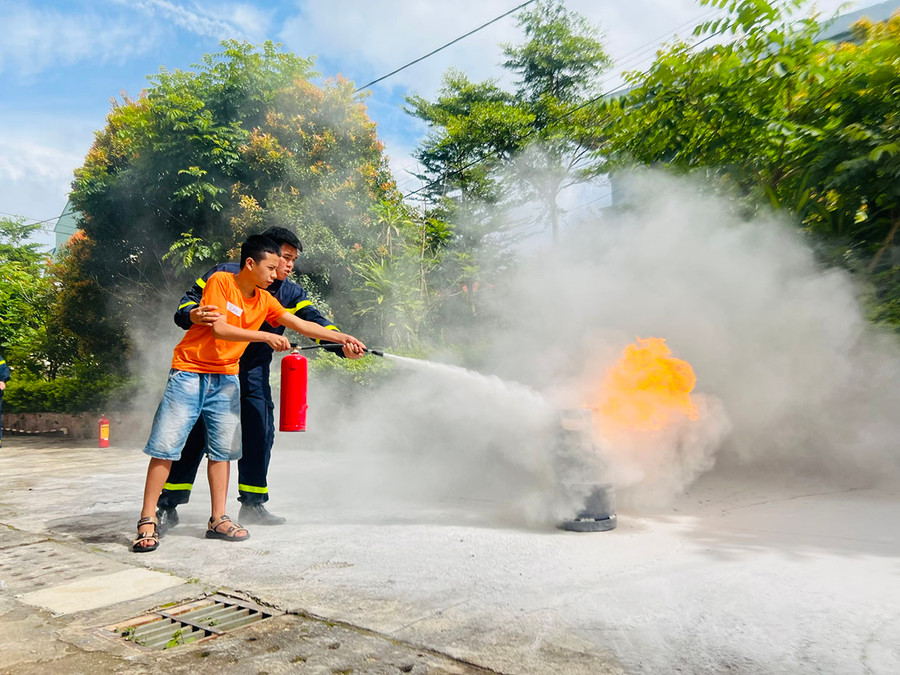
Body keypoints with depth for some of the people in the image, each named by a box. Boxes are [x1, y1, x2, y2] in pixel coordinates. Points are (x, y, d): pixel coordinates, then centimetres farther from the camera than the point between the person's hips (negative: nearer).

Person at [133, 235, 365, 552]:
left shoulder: (264, 300, 5)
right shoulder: (220, 281, -11)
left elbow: (302, 325, 4)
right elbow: (218, 329, -21)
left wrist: (342, 338, -2)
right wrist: (266, 336, -22)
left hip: (226, 379, 6)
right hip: (190, 373, -5)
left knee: (222, 448, 4)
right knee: (165, 445, -4)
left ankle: (218, 519, 12)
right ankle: (148, 521, 4)